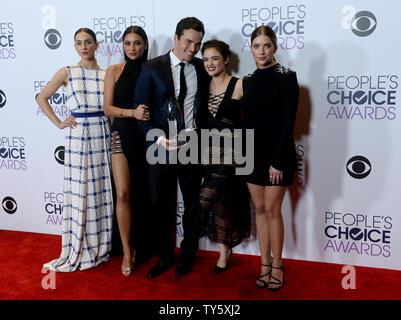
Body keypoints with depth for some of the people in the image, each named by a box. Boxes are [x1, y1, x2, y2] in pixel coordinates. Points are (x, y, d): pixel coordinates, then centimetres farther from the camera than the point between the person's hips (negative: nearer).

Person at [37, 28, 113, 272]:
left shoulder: (107, 74, 8)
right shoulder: (66, 73, 4)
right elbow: (42, 98, 8)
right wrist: (59, 123, 1)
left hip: (103, 134, 2)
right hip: (78, 135, -1)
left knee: (103, 190, 6)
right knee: (79, 191, 1)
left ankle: (101, 245, 22)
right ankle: (79, 250, 16)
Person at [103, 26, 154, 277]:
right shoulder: (114, 71, 5)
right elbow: (108, 108, -1)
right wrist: (133, 112, -17)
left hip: (148, 136, 1)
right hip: (123, 136, -1)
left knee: (147, 194, 5)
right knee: (124, 194, -6)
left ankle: (145, 246, 23)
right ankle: (128, 251, 7)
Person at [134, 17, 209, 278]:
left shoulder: (202, 68, 3)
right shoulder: (152, 68, -4)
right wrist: (159, 138, -18)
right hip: (162, 146, -1)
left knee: (192, 203, 13)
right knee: (161, 205, 9)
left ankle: (188, 254, 33)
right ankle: (166, 255, 30)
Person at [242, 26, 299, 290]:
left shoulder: (286, 77, -8)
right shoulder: (249, 81, 9)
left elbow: (288, 121, -13)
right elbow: (248, 120, 11)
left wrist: (278, 161, -16)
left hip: (277, 153, -5)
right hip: (254, 152, 5)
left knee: (272, 210, 0)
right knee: (260, 209, 10)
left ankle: (277, 265, 17)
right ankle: (265, 264, 21)